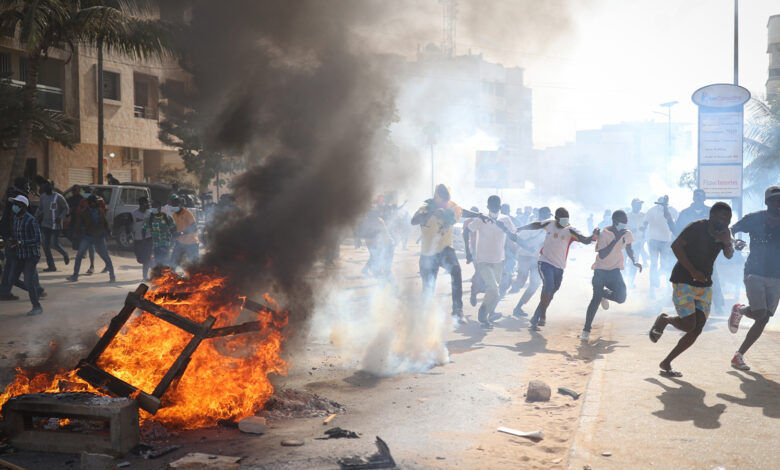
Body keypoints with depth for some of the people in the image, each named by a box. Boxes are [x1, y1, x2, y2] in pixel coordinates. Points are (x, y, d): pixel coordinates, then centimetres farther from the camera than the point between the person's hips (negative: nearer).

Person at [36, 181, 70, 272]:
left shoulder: (58, 197, -10)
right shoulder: (43, 197, 8)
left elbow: (66, 208, -5)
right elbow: (40, 208, 19)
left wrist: (60, 217, -19)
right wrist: (36, 217, 6)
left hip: (56, 225, -6)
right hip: (45, 224, 6)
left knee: (54, 244, -6)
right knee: (46, 245, 0)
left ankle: (65, 254, 27)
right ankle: (51, 266, 6)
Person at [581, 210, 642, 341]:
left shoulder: (627, 234, -3)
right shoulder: (604, 234, -19)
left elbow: (629, 249, 17)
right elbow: (602, 255, -29)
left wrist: (634, 261, 1)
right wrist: (616, 239, -31)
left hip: (615, 269, 4)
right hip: (601, 269, -4)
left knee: (621, 298, -13)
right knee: (596, 298, -14)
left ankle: (604, 294, 23)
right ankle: (586, 330, -3)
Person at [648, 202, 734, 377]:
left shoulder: (723, 233, 6)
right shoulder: (698, 227, -13)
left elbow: (729, 255, -3)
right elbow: (676, 245, -16)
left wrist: (728, 243, -26)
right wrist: (692, 271, -19)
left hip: (704, 286, 6)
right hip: (683, 282, -6)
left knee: (697, 328, -2)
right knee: (688, 325, -16)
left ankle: (666, 363, 9)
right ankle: (663, 319, 18)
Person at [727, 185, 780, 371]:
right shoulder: (755, 219, -5)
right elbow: (729, 231, 2)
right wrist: (734, 241, -20)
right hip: (754, 273, -3)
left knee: (763, 320, 2)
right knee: (759, 313, -20)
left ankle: (739, 356, 14)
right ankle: (739, 310, 15)